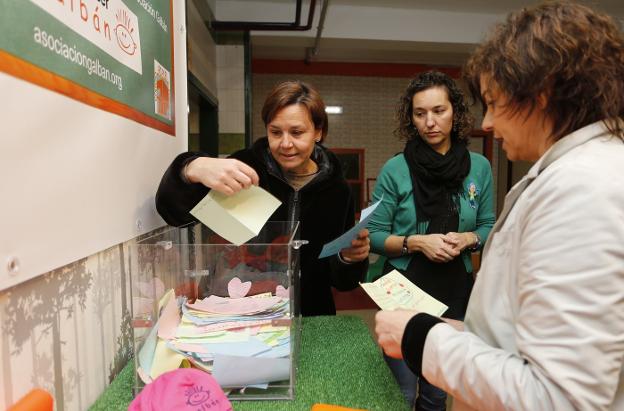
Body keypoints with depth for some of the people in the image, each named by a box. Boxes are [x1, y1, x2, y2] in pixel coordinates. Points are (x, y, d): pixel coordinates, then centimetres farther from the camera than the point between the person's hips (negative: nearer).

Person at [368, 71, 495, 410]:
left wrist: (467, 239, -14)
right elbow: (373, 235, -7)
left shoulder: (479, 167, -2)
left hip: (456, 292, 3)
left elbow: (488, 227, 6)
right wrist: (416, 242, -21)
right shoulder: (395, 169, -10)